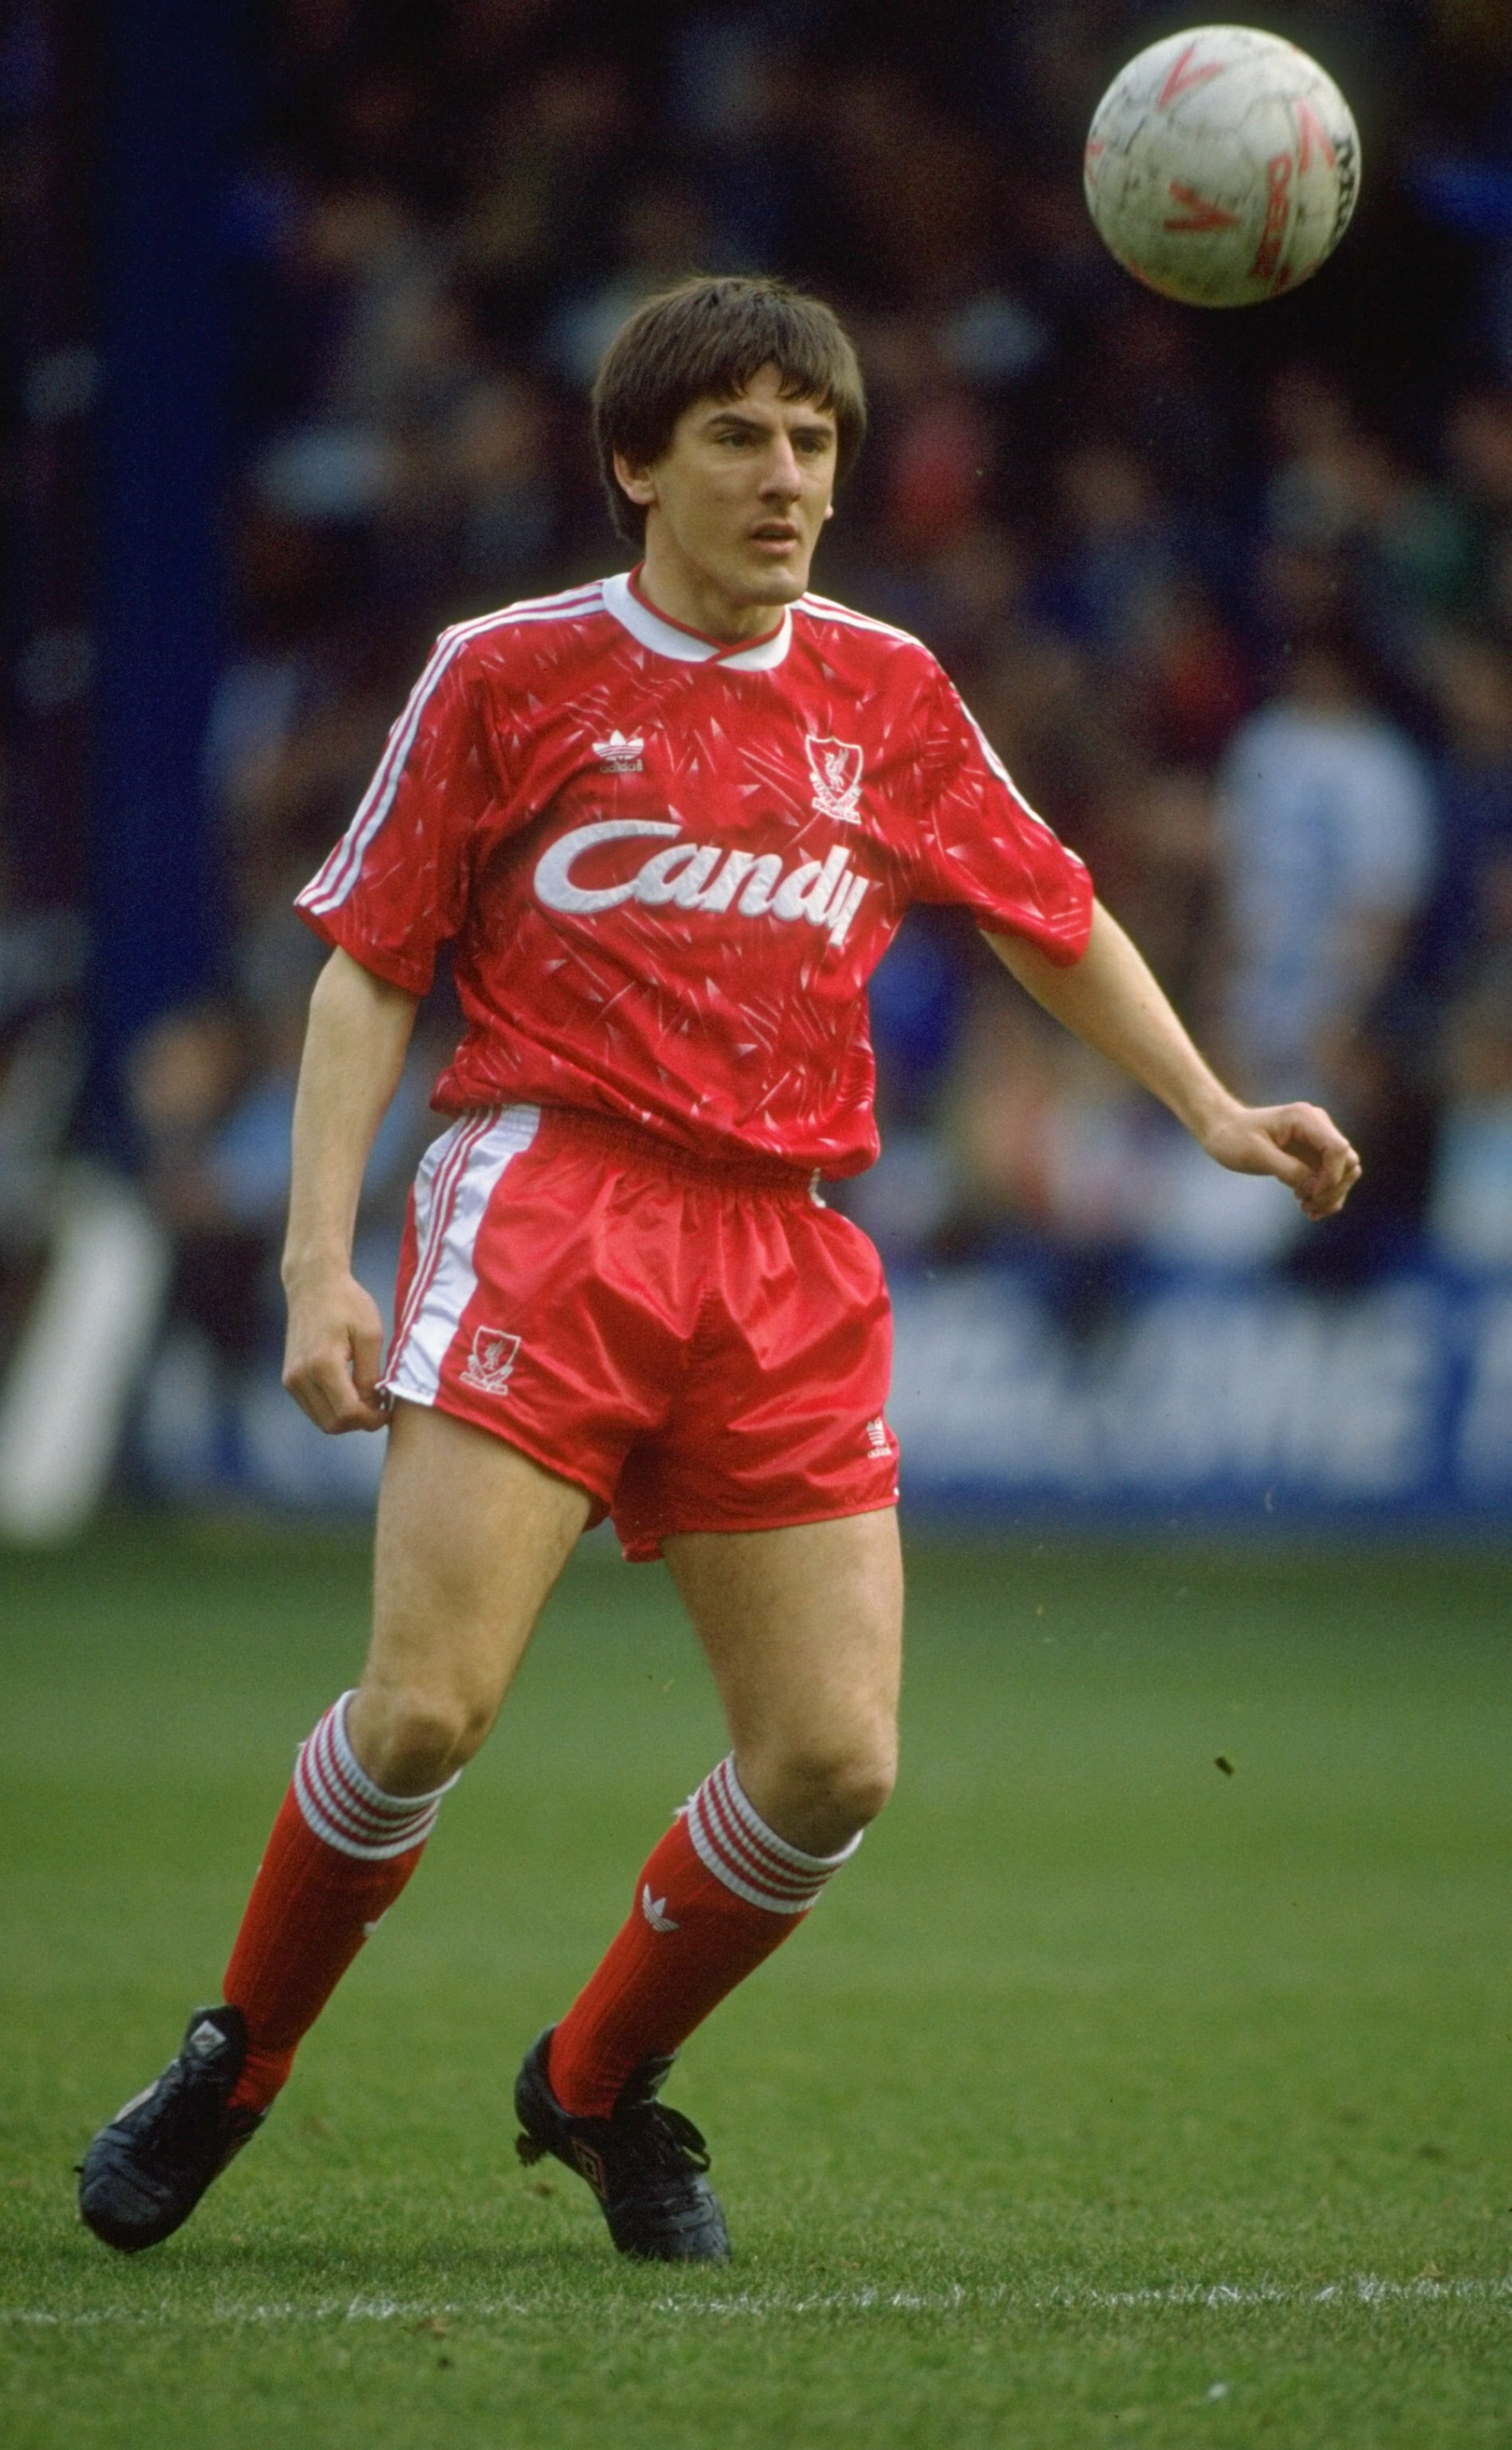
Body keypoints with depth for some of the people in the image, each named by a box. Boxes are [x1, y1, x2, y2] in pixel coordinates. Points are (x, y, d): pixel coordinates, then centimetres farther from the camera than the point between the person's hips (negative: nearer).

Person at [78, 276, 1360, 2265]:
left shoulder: (884, 690, 15)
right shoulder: (509, 674, 6)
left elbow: (1052, 916, 27)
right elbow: (369, 969, 7)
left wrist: (1212, 1111, 19)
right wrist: (319, 1254, -2)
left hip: (789, 1259, 4)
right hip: (544, 1207, -4)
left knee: (834, 1766, -6)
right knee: (426, 1708, -17)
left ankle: (600, 2082, 18)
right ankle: (237, 2061, 7)